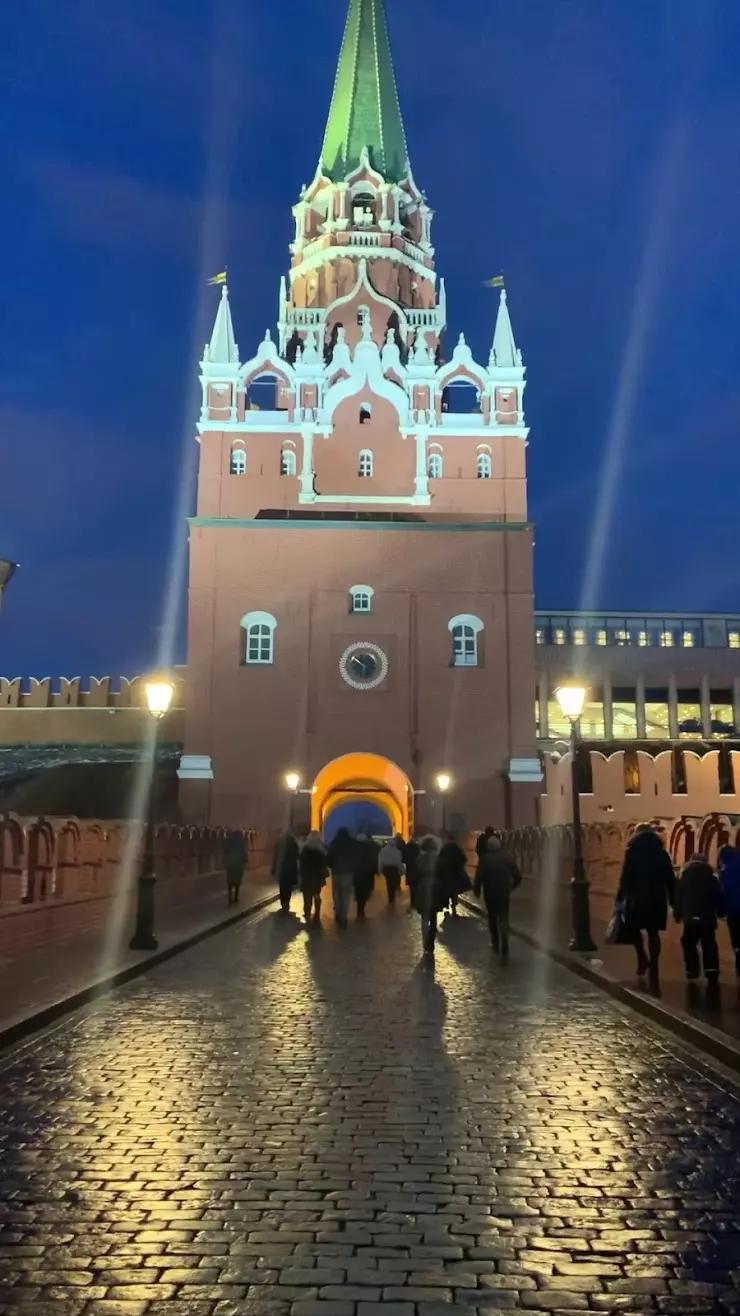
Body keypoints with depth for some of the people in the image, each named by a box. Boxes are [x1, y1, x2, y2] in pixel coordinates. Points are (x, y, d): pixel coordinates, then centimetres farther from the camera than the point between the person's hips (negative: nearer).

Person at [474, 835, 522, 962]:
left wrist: (477, 890, 0)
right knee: (503, 920, 1)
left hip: (490, 894, -1)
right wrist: (511, 887, 18)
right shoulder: (508, 858, -1)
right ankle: (504, 950, -13)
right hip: (504, 894, 1)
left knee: (492, 919, 18)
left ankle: (496, 944, 28)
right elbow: (518, 877, 1)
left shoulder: (484, 859, -9)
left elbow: (479, 877, -15)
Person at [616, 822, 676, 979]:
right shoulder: (661, 853, 9)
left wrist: (620, 898, -4)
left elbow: (625, 878, -8)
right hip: (657, 899, 3)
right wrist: (673, 901, 12)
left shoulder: (632, 852, -2)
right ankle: (653, 967, 6)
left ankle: (643, 959, 5)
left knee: (633, 928, 14)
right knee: (653, 932, 7)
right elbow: (670, 879, 8)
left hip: (637, 897, -3)